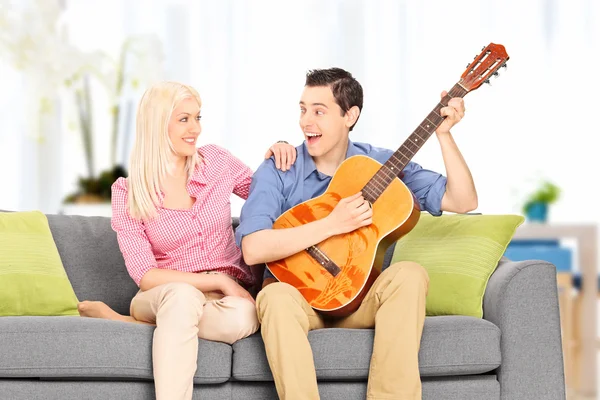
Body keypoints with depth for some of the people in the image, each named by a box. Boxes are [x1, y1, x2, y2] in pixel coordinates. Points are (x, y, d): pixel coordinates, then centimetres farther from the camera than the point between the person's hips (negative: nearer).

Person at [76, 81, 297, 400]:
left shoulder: (215, 161, 2)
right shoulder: (128, 193, -5)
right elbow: (145, 275, -11)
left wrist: (277, 159, -5)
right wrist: (218, 281, -20)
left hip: (225, 295, 3)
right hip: (164, 295, -2)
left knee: (242, 317, -35)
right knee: (183, 295, -40)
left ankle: (131, 323, -19)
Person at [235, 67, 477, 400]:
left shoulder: (382, 164, 1)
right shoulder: (277, 172, -5)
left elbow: (463, 201, -4)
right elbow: (252, 250, -21)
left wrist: (444, 134, -13)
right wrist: (333, 224, -23)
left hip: (360, 300, 2)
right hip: (299, 293, -2)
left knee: (410, 275, -28)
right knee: (275, 297, -36)